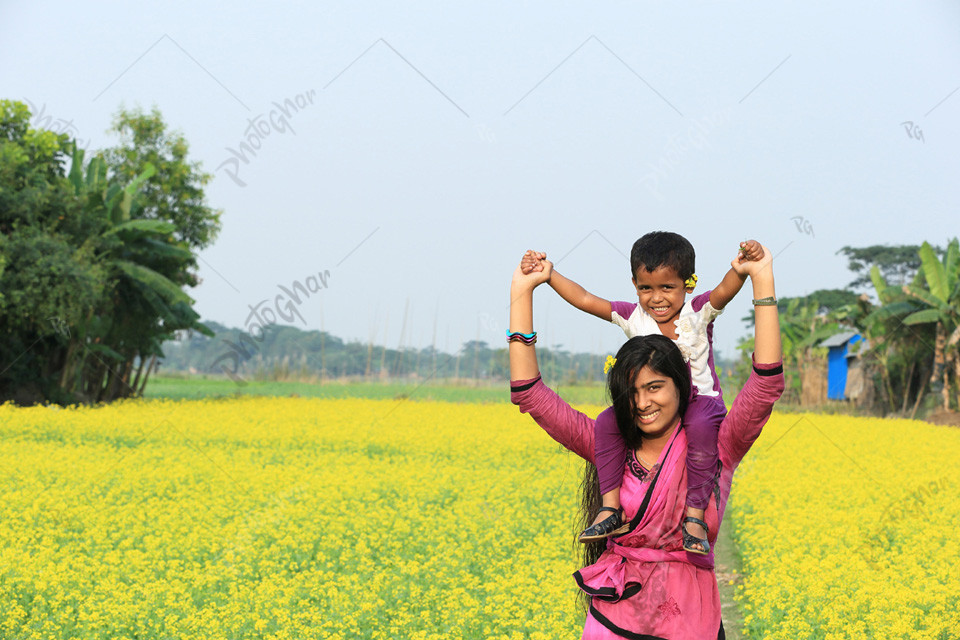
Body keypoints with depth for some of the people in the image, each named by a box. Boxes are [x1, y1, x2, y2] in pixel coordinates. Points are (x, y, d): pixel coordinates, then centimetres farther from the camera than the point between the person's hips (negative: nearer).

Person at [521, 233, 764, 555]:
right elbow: (584, 299, 2)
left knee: (702, 426, -38)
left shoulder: (700, 312, -7)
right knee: (607, 421, -23)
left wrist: (744, 264, -46)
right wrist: (547, 274, -6)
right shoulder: (633, 317, 1)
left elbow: (726, 288, -25)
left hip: (699, 400, -4)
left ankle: (694, 515, -33)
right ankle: (611, 508, -21)